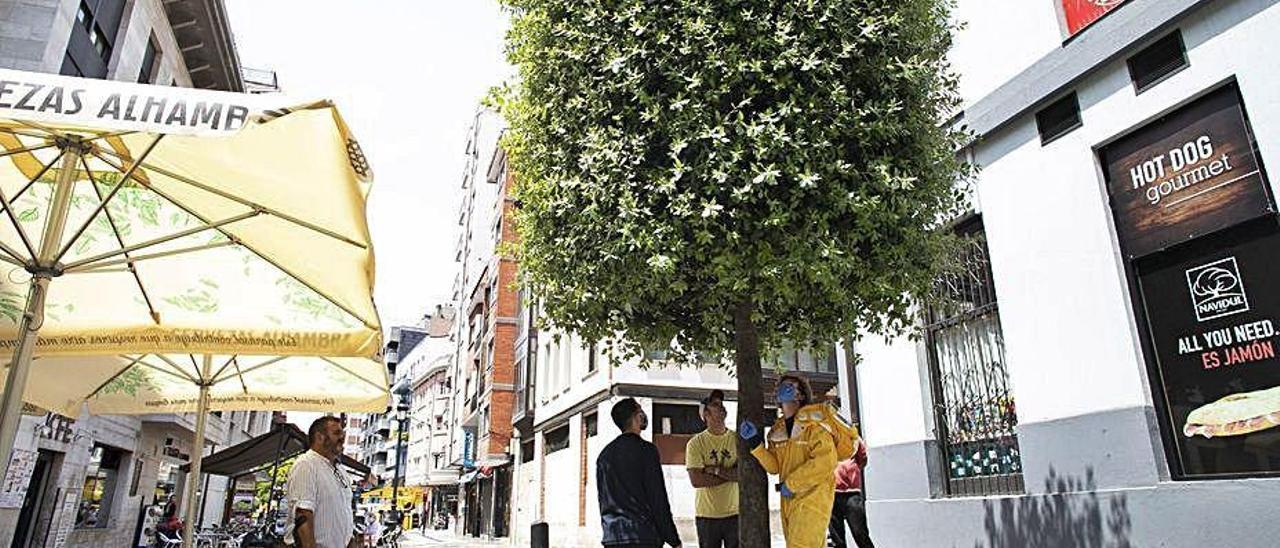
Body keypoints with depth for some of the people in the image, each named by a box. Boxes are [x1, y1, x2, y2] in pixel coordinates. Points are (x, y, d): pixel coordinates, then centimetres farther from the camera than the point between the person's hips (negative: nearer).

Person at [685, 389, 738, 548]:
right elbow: (696, 480, -13)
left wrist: (716, 470, -14)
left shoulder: (737, 439, 2)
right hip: (707, 515, -1)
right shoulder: (696, 443, -3)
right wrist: (731, 475, -9)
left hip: (735, 513, 1)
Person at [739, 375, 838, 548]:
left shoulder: (814, 422, -9)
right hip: (788, 500, 7)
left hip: (812, 498, -7)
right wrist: (755, 443, -7)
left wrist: (790, 484, -17)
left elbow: (825, 462, -21)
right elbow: (774, 466, 7)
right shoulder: (777, 430, 13)